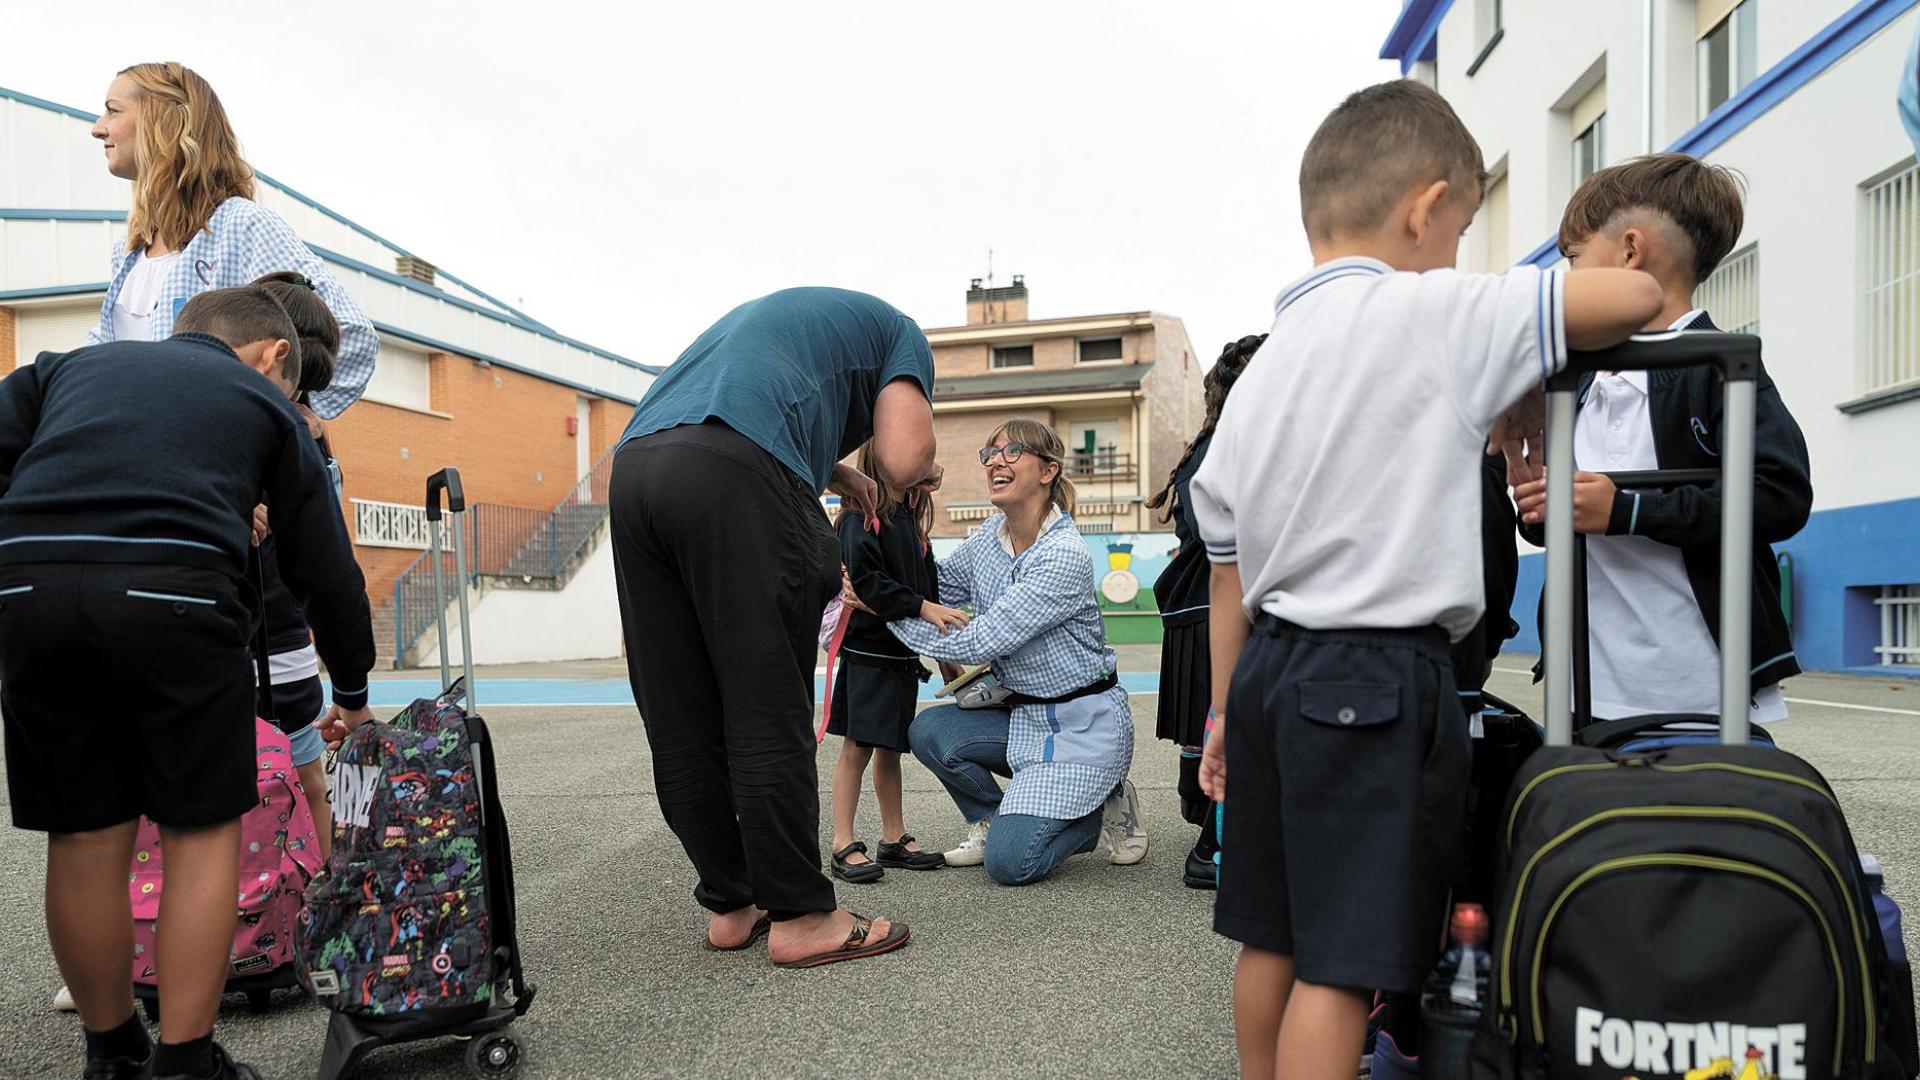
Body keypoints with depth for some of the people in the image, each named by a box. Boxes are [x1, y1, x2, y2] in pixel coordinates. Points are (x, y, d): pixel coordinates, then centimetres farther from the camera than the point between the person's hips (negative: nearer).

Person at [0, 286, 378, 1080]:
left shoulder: (71, 365, 31)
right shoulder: (265, 402, 23)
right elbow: (325, 566, 21)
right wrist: (352, 694, 31)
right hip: (176, 590, -3)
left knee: (84, 838, 14)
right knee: (201, 833, 10)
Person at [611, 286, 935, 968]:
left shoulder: (776, 311, 40)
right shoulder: (901, 333, 19)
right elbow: (905, 463, 4)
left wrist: (835, 472, 44)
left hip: (633, 466, 7)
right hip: (733, 478, -7)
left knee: (681, 725, 9)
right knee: (768, 715, 0)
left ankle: (731, 905, 20)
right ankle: (800, 917, 9)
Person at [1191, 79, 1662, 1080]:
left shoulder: (1258, 369, 10)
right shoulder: (1433, 314, -11)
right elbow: (1635, 293, -10)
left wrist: (1225, 709, 20)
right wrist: (1532, 390, 7)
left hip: (1269, 667, 8)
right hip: (1380, 678, -8)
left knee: (1272, 934, 19)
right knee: (1343, 961, 1)